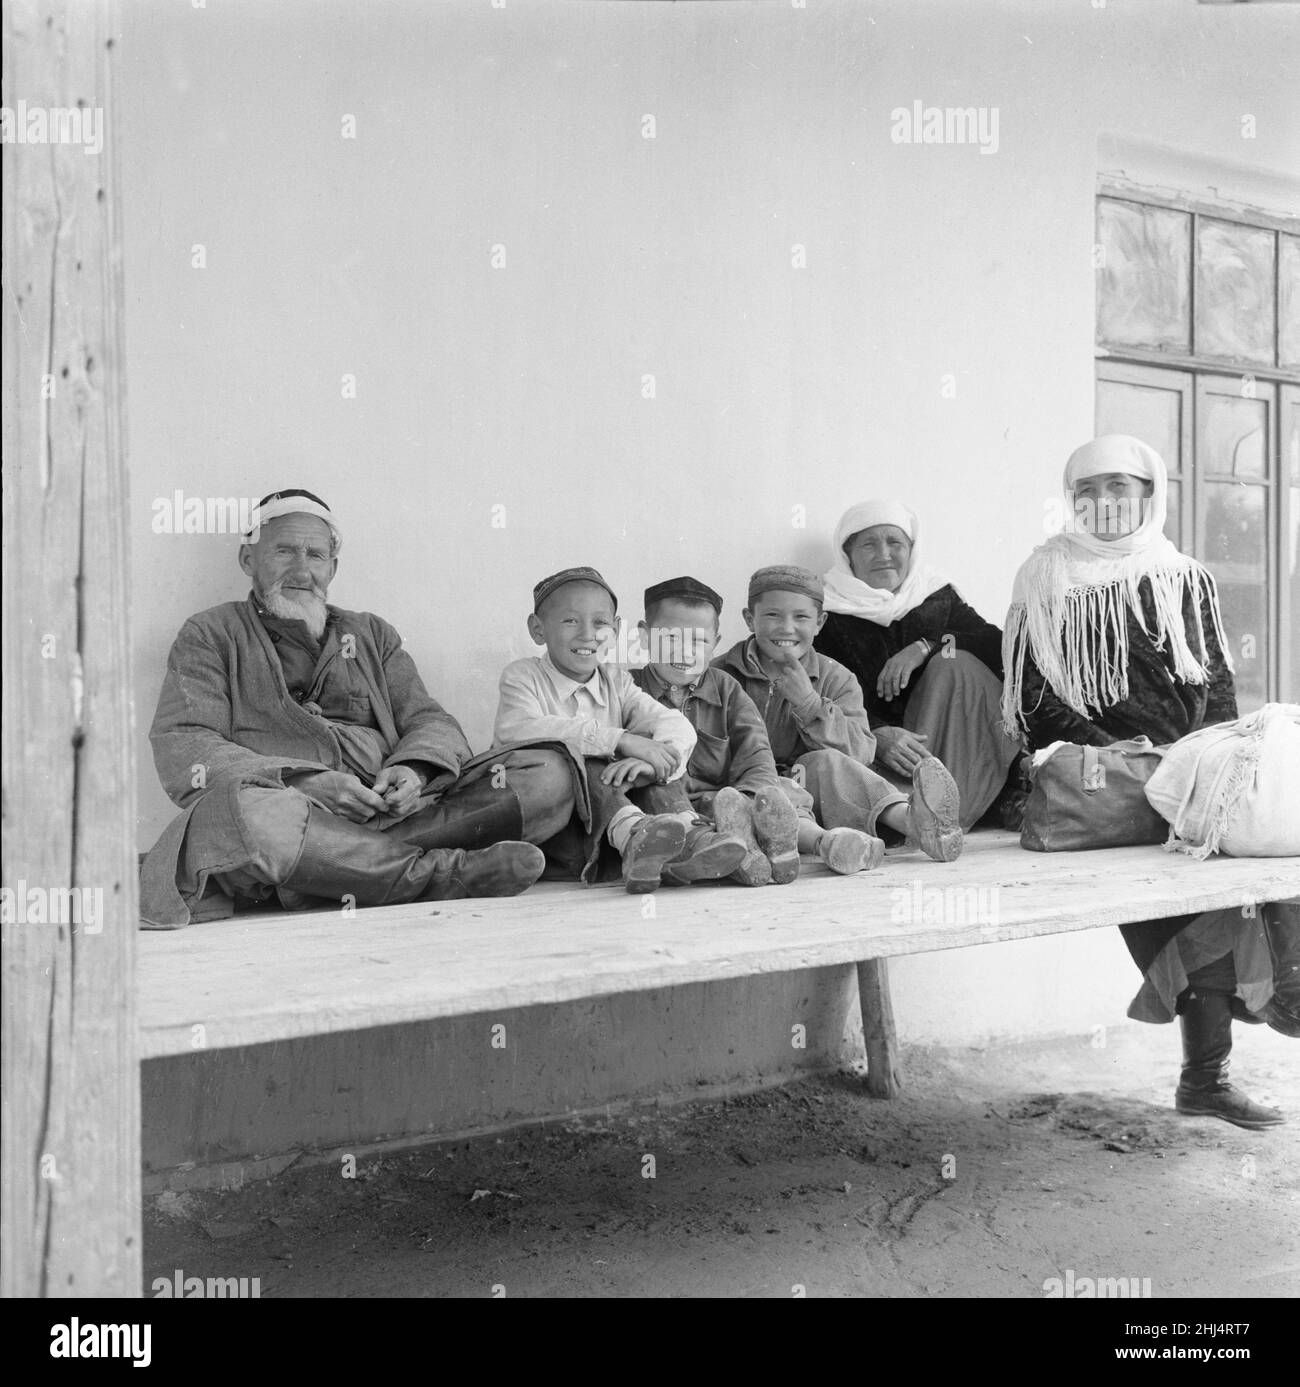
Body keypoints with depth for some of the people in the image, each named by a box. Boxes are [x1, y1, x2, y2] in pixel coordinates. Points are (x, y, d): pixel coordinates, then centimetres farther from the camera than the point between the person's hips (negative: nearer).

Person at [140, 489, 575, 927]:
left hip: (391, 811, 4)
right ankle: (442, 872, -27)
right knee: (247, 813, -41)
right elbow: (179, 748, 0)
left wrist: (413, 770, -10)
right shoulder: (210, 634, 15)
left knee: (549, 774, -15)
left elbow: (430, 721, 17)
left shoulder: (371, 633, 27)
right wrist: (304, 782, -16)